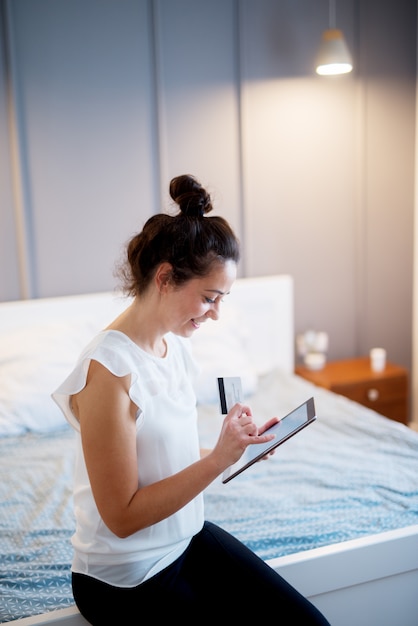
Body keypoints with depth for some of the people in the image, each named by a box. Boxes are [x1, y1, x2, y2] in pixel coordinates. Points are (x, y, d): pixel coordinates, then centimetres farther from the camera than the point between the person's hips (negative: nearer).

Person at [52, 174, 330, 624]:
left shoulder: (173, 345, 0)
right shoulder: (108, 370, -26)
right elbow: (122, 517, -23)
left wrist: (238, 447, -7)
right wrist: (219, 459, -28)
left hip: (188, 538, 7)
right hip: (126, 581, -7)